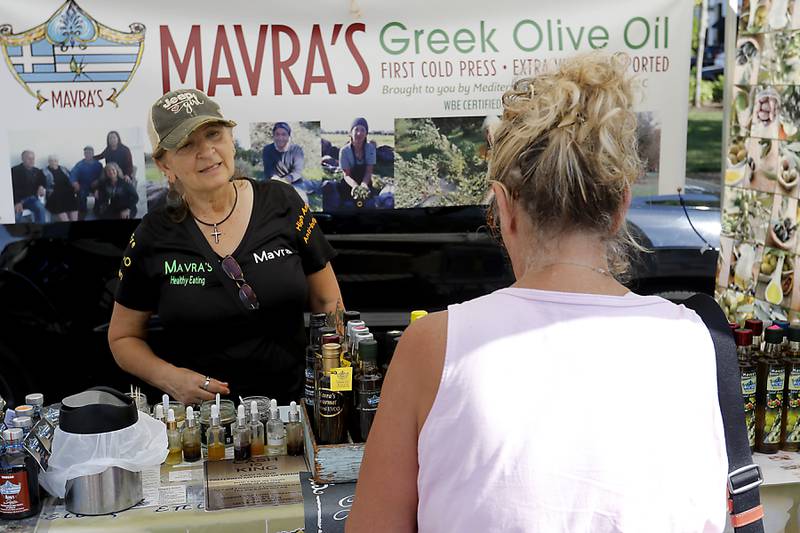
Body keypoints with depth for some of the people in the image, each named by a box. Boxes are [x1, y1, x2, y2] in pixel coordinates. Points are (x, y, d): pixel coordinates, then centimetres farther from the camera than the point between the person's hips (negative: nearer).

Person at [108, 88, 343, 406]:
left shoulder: (281, 204, 2)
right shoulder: (154, 236, 1)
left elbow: (327, 302, 9)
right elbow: (123, 337, 11)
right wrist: (170, 377, -8)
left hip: (291, 404, 0)